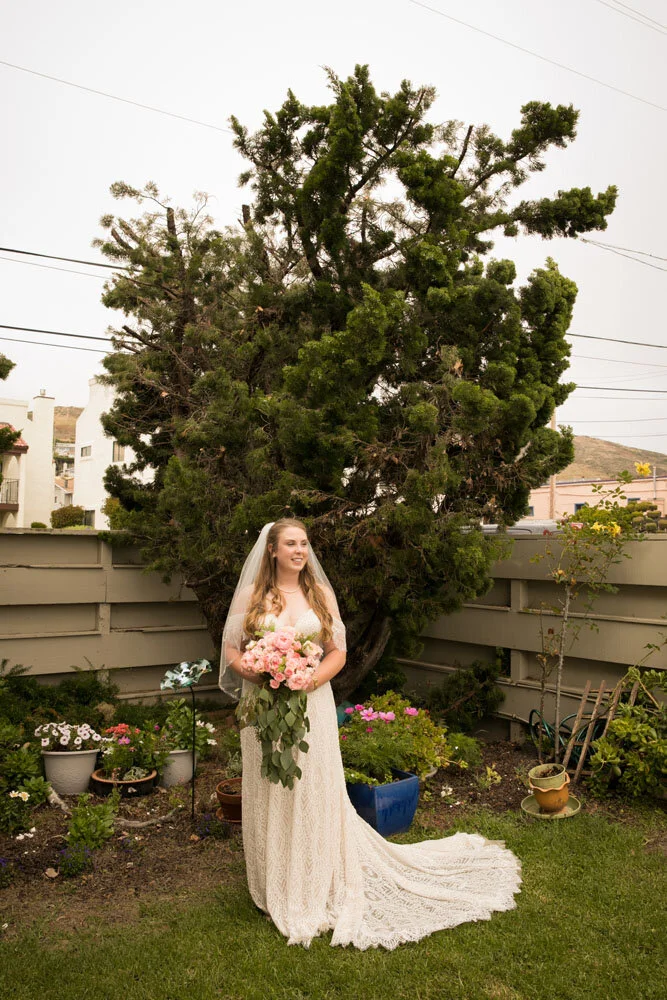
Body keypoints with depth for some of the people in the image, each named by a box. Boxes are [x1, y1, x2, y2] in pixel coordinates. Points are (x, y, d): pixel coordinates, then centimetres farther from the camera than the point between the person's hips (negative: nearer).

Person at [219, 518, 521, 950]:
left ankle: (319, 886, 28)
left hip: (312, 704, 1)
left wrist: (309, 681, -12)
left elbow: (338, 653, 4)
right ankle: (277, 887, 29)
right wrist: (261, 676, -16)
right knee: (271, 794, 9)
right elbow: (232, 651, 1)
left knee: (316, 792, 8)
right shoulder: (251, 595, -1)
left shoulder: (321, 594, 3)